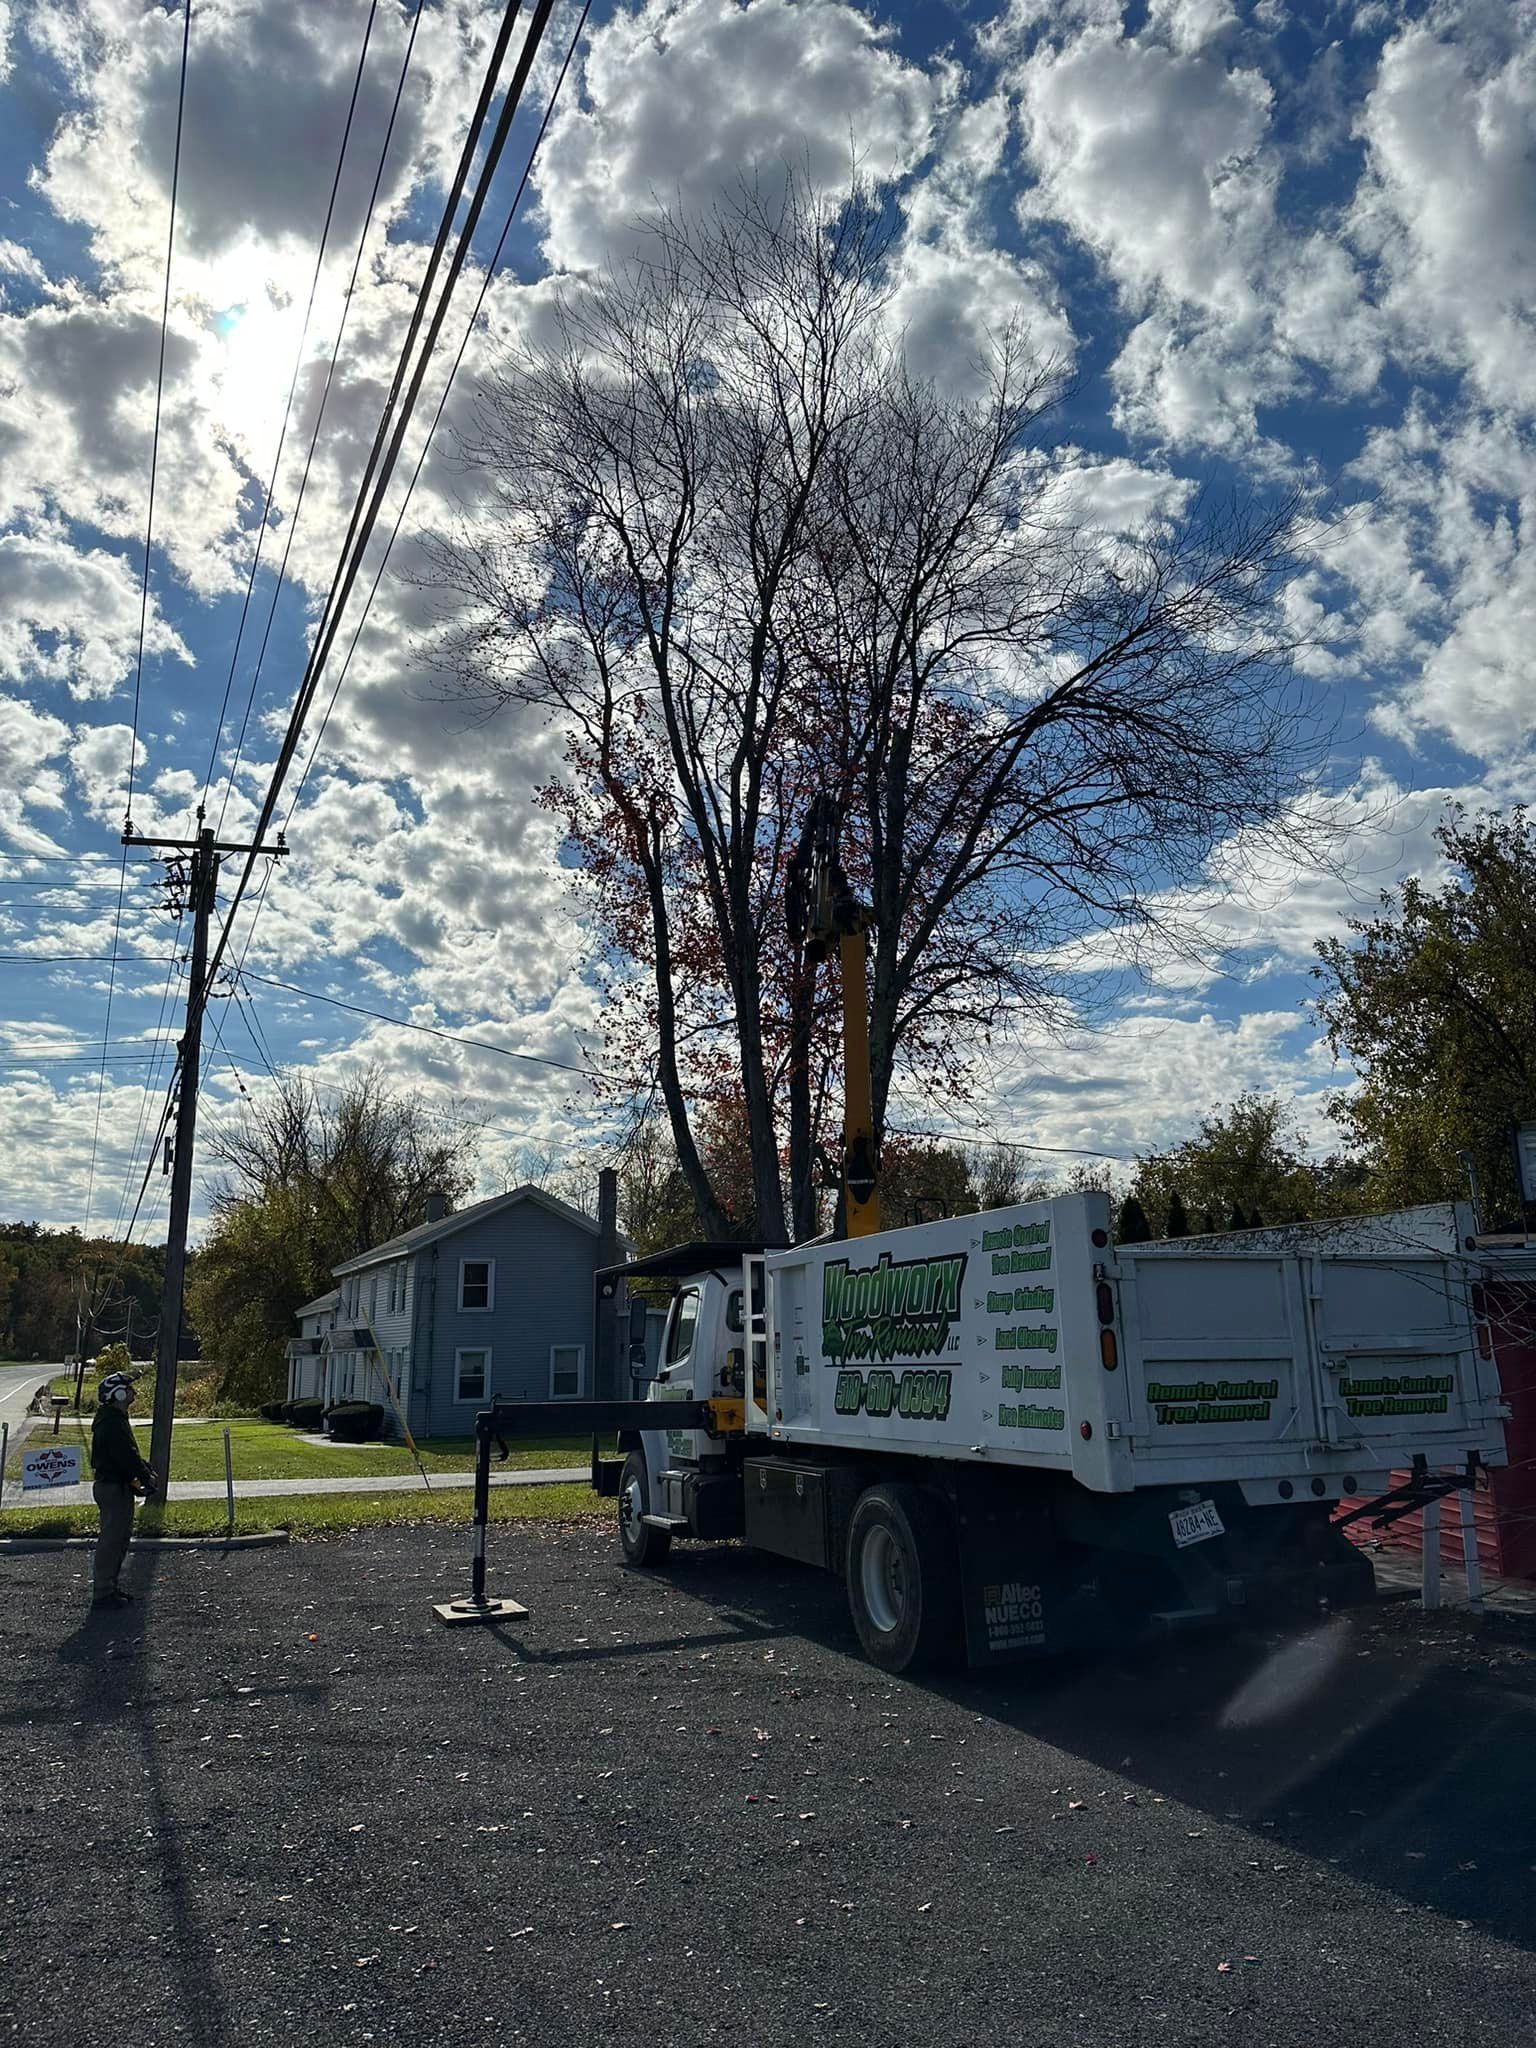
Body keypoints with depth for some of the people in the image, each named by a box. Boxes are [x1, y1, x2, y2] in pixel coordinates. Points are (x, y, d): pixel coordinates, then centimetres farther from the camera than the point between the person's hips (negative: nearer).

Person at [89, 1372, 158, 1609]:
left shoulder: (115, 1418, 14)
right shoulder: (112, 1424, -21)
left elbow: (129, 1454, 19)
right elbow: (127, 1456, -24)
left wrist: (145, 1473, 11)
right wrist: (147, 1478, -15)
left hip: (117, 1485, 11)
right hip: (113, 1487, -11)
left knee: (121, 1536, 17)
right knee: (111, 1540, -5)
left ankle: (109, 1587, 26)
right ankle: (102, 1593, 2)